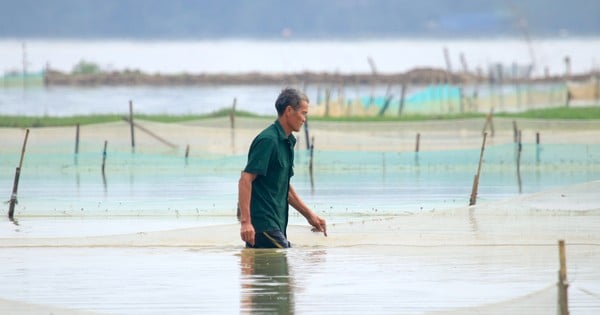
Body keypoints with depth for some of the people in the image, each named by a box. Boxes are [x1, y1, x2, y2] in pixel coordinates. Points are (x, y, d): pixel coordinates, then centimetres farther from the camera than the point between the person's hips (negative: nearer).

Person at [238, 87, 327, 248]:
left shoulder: (287, 142, 19)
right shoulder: (268, 140, -12)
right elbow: (245, 180, -19)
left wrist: (309, 215, 24)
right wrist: (245, 221, -26)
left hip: (276, 225, 10)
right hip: (262, 225, -10)